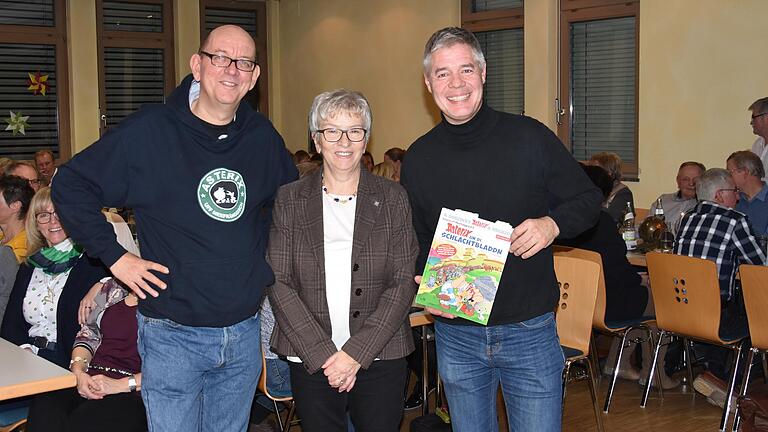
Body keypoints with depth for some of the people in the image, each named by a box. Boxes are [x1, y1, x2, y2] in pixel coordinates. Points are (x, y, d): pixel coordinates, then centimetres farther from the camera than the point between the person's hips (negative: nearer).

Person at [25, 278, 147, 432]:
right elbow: (87, 336, 20)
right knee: (44, 409, -26)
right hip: (90, 380, 6)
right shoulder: (111, 288, 17)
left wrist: (123, 385, -17)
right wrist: (78, 372, -1)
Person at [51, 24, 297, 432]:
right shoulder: (149, 131, -11)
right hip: (174, 334, -4)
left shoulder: (263, 137, 4)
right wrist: (114, 256, -9)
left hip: (244, 332, 5)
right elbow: (70, 185, -5)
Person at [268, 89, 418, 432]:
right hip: (310, 362, 0)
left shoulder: (392, 198, 3)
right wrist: (322, 354, -11)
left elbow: (404, 282, -3)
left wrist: (356, 352, -12)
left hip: (380, 359, 0)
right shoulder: (290, 200, 4)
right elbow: (279, 284, -2)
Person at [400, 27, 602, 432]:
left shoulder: (529, 137, -7)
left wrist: (553, 223, -18)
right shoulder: (419, 158, 1)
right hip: (456, 334, 3)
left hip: (529, 331, -2)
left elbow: (588, 199, 2)